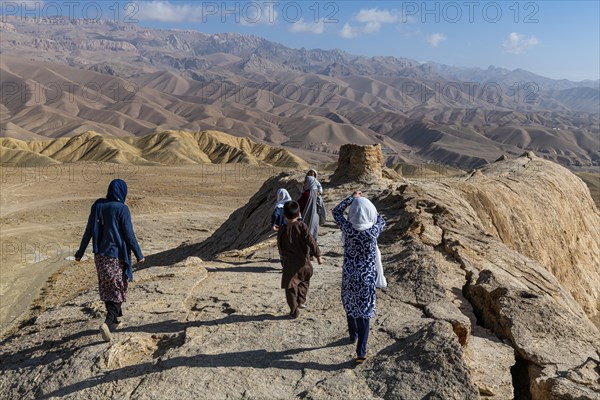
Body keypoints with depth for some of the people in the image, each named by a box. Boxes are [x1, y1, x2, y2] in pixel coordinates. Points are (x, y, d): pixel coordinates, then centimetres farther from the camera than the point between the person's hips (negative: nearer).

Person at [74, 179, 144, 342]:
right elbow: (129, 235, -13)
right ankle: (107, 322, -14)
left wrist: (80, 252, 14)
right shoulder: (122, 209, -15)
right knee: (118, 290, 4)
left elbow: (88, 231, 4)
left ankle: (113, 319, 34)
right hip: (116, 256, -6)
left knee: (107, 288, 19)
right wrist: (139, 255, -3)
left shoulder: (98, 205, 1)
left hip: (100, 255, 6)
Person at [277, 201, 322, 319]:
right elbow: (311, 241, -14)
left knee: (290, 287, 7)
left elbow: (280, 247, 3)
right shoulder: (301, 226, -11)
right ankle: (301, 300, 20)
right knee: (305, 281, 27)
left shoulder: (282, 230, -6)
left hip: (289, 264, 0)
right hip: (303, 262, 0)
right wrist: (318, 255, -9)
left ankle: (294, 311, 10)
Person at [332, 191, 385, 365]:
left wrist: (352, 198, 10)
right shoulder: (373, 231, -18)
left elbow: (336, 211, 3)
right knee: (364, 312, 8)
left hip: (349, 275, 1)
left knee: (350, 307, 24)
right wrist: (368, 206, 14)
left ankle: (353, 336, 46)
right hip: (367, 277, -1)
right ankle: (361, 352, 11)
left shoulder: (348, 228, -16)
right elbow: (381, 220, 7)